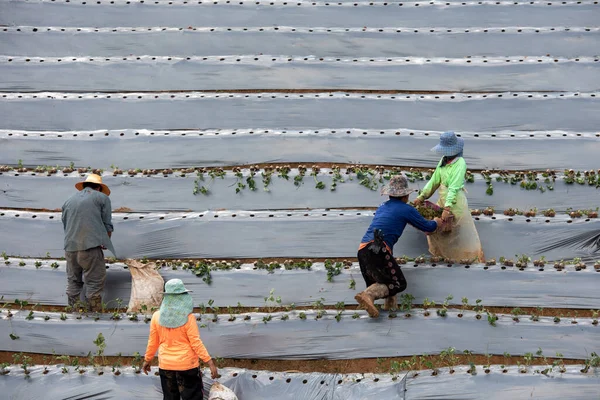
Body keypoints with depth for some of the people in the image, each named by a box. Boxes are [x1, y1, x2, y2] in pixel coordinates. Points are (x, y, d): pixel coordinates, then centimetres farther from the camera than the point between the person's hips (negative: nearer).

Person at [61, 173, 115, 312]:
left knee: (73, 281, 14)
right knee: (95, 282, -2)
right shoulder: (102, 198, 8)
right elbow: (107, 225, 7)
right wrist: (105, 242, 22)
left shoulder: (69, 201, 22)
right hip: (91, 246, -5)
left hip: (70, 247, 5)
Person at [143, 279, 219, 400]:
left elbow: (152, 342, 5)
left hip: (166, 366, 4)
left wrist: (147, 360, 19)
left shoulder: (157, 316, -3)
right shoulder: (187, 317, -14)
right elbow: (196, 343, -15)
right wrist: (210, 362, -11)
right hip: (187, 365, -4)